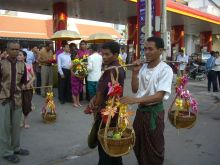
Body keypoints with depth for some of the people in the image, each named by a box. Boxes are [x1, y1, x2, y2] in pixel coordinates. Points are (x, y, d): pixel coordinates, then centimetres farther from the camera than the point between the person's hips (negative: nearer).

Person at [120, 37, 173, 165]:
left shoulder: (165, 69, -15)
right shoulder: (142, 67, 4)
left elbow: (160, 95, -24)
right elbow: (135, 90, 5)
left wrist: (136, 100, -34)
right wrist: (135, 72, -8)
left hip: (154, 112, -6)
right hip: (140, 110, 6)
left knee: (154, 149, 9)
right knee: (138, 146, 19)